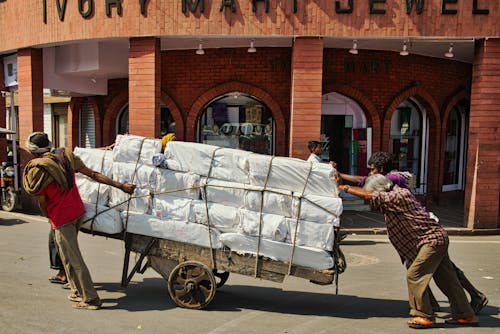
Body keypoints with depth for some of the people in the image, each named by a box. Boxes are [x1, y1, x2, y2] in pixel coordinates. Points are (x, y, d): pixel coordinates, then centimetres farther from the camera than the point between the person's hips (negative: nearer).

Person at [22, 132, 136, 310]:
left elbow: (42, 202, -3)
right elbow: (93, 174, 2)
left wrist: (50, 218, 18)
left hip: (62, 219, -7)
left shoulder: (36, 171, -13)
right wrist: (121, 185, 3)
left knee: (74, 260, 0)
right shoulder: (65, 157, 4)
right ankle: (79, 291, 30)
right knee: (69, 255, 22)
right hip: (78, 212, 8)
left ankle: (90, 299, 6)